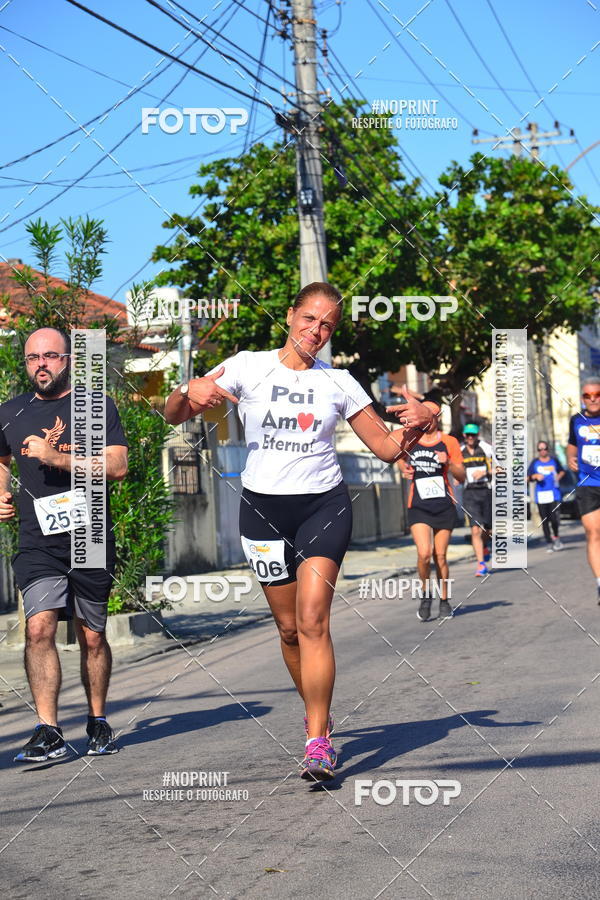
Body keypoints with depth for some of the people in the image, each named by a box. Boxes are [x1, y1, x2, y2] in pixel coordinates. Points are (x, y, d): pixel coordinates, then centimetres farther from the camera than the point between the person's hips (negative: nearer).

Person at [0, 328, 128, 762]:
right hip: (37, 543, 2)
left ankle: (98, 722, 26)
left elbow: (117, 465, -13)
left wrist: (54, 456, -18)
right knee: (39, 629, -16)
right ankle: (49, 731, -15)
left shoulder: (96, 407, 0)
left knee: (92, 637, 8)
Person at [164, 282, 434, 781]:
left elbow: (388, 447, 8)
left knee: (312, 618, -16)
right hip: (264, 509, 1)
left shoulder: (338, 381, 4)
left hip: (324, 505, -1)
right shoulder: (248, 367, 0)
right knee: (289, 627, 7)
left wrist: (417, 426, -13)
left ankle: (318, 741, -14)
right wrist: (190, 391, -24)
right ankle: (318, 716, 30)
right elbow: (174, 416, -2)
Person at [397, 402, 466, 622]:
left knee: (440, 556, 3)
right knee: (424, 554, -16)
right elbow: (399, 457, 23)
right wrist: (404, 468, 1)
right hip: (418, 507, 0)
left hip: (444, 507, 0)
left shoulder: (449, 442, 2)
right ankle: (425, 593, 9)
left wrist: (448, 463, -17)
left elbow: (461, 478, 2)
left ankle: (444, 600, 21)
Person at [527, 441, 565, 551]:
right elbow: (528, 477, 6)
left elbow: (562, 471, 20)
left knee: (554, 518, -8)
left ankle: (555, 536, 20)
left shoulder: (554, 461, 8)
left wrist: (559, 475, -1)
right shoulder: (535, 462, 6)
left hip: (554, 494, 0)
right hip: (541, 495, 0)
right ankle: (549, 543, 11)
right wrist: (536, 476, -13)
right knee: (545, 520, 2)